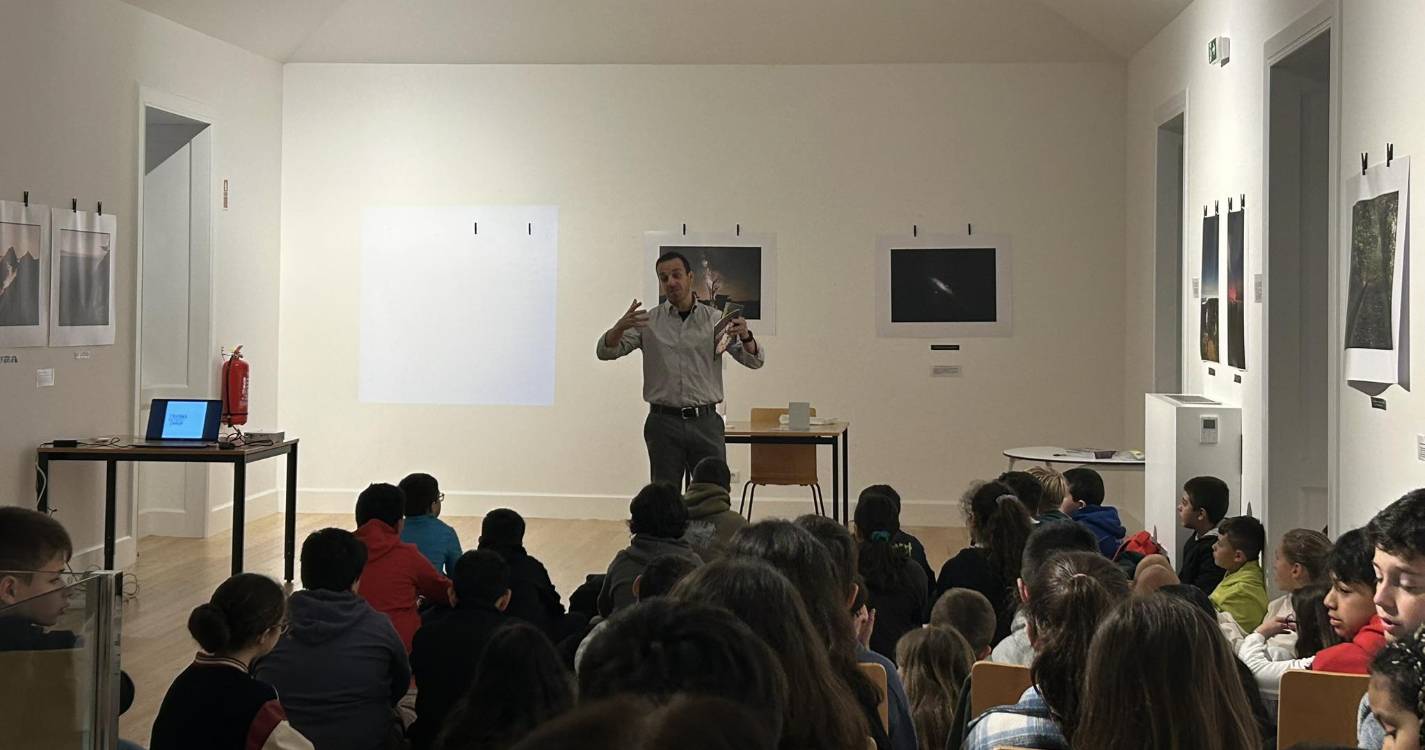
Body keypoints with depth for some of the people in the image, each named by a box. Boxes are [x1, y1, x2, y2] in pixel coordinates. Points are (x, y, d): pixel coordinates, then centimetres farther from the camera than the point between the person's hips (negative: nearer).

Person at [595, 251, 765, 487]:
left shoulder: (715, 319, 5)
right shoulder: (648, 322, 4)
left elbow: (754, 359, 0)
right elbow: (606, 351, -3)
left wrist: (746, 337, -24)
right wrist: (620, 326, -25)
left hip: (705, 422, 0)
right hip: (664, 423, 0)